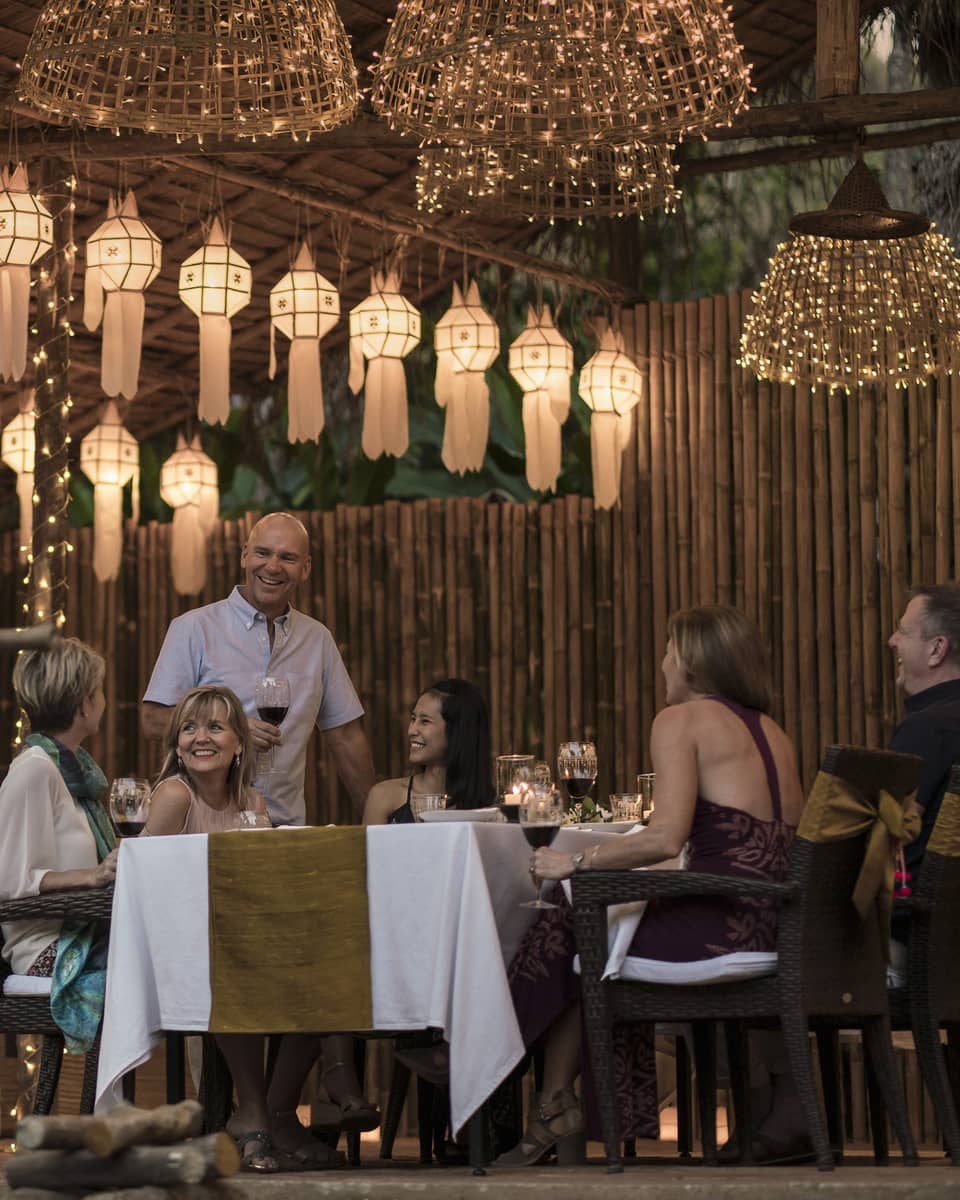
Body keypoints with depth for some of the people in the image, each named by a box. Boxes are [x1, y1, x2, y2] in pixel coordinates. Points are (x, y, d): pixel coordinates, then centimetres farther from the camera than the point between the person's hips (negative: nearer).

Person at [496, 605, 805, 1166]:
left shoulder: (681, 720, -5)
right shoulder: (772, 732, 18)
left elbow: (666, 838, -17)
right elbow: (796, 835, 19)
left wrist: (576, 861, -8)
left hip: (718, 926, -8)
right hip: (770, 926, 8)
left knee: (565, 933, 12)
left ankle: (557, 1106, 18)